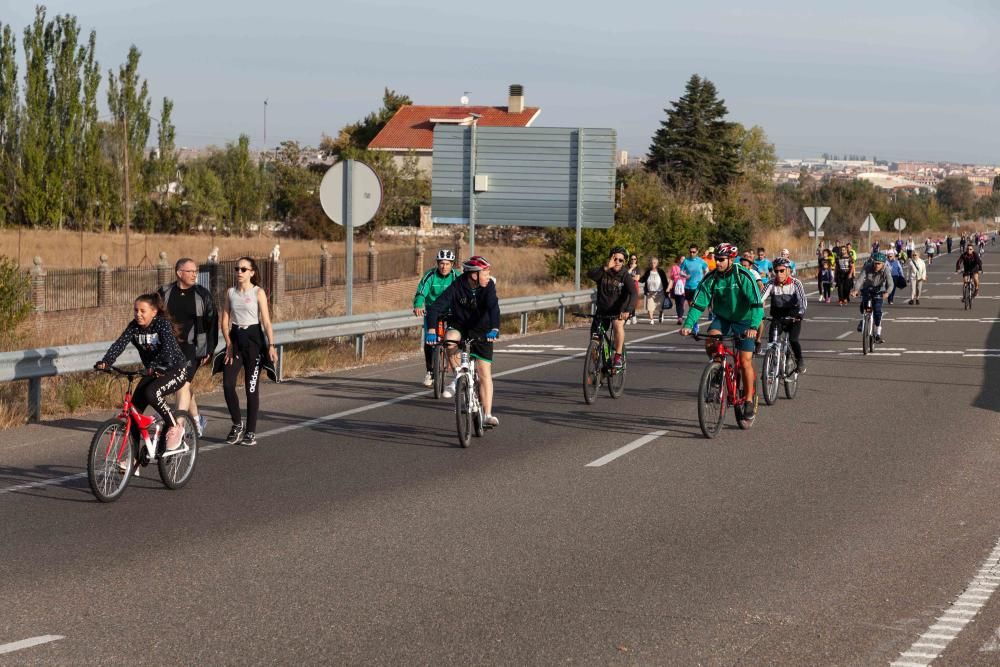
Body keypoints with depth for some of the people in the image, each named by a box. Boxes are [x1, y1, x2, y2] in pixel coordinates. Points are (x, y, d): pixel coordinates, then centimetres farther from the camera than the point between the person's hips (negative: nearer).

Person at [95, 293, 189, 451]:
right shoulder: (134, 326, -4)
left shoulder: (162, 323, -19)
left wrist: (154, 366, -52)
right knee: (134, 408, -7)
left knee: (151, 393, -32)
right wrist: (105, 362, -36)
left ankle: (175, 427, -11)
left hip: (175, 370, -6)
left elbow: (168, 347, -36)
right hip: (153, 372, 6)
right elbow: (120, 344, -18)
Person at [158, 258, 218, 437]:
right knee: (183, 384, 13)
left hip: (192, 347, -4)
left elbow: (212, 323, 1)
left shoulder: (203, 295, -2)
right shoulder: (165, 293, 4)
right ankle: (197, 419, 33)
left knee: (183, 384, -16)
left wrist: (209, 350, -3)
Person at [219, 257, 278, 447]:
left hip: (253, 339, -4)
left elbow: (266, 321, -10)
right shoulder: (230, 292, 8)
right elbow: (225, 320, 7)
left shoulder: (258, 292, -4)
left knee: (252, 388, 0)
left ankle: (251, 432, 8)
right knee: (227, 384, -7)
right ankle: (237, 424, 12)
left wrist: (271, 346, -20)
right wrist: (229, 344, -5)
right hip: (235, 338, 4)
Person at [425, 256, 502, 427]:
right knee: (450, 339, -35)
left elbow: (493, 308, -33)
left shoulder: (488, 287, -18)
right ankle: (458, 378, -12)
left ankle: (487, 415, -5)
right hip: (459, 326, 0)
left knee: (485, 373, -8)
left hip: (481, 331, 0)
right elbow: (436, 307, -26)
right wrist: (431, 330, -42)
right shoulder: (456, 287, -20)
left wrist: (494, 329, -51)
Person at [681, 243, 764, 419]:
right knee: (710, 343, -26)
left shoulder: (744, 277, -22)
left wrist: (753, 327, -43)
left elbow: (757, 304, -27)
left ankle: (749, 400, 5)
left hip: (744, 321, -3)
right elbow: (698, 304, -12)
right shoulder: (711, 279, -11)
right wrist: (688, 325, -28)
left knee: (745, 361, -10)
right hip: (722, 319, 3)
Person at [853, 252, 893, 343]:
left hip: (878, 291, 0)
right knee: (864, 302, -28)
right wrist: (856, 289, -53)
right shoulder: (867, 267, -25)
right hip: (867, 288, 0)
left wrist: (887, 292, -57)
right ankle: (862, 320, 1)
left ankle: (878, 335, 0)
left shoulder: (885, 270, -25)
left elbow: (890, 283, -36)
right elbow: (860, 279, -35)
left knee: (877, 311, -10)